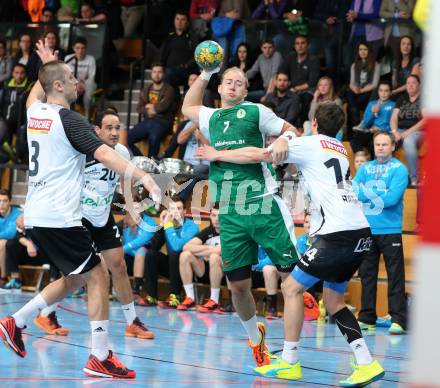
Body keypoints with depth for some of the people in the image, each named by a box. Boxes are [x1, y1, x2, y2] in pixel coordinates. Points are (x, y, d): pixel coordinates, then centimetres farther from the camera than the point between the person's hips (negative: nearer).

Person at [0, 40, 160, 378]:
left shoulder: (35, 112, 10)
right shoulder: (69, 120, -13)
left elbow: (35, 94, 38)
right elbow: (104, 153, -27)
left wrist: (47, 66, 49)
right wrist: (141, 175, -36)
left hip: (35, 217, 9)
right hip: (59, 219, -9)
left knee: (75, 279, 20)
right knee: (98, 278, -3)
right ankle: (100, 359, -6)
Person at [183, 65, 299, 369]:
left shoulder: (256, 112, 4)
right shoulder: (211, 118, 18)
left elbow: (292, 132, 7)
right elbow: (188, 107, 37)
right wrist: (206, 73, 30)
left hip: (264, 206, -4)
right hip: (230, 214, 4)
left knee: (293, 274, -8)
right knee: (238, 285, 6)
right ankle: (255, 336, 28)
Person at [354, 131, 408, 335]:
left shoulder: (399, 169, -2)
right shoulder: (365, 168, 12)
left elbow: (392, 198, -14)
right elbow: (354, 192, -2)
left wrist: (367, 192, -5)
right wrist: (379, 195, -11)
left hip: (390, 231, -5)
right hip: (366, 230, 5)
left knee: (395, 276, -4)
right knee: (366, 274, 8)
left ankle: (398, 320, -5)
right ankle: (366, 318, 14)